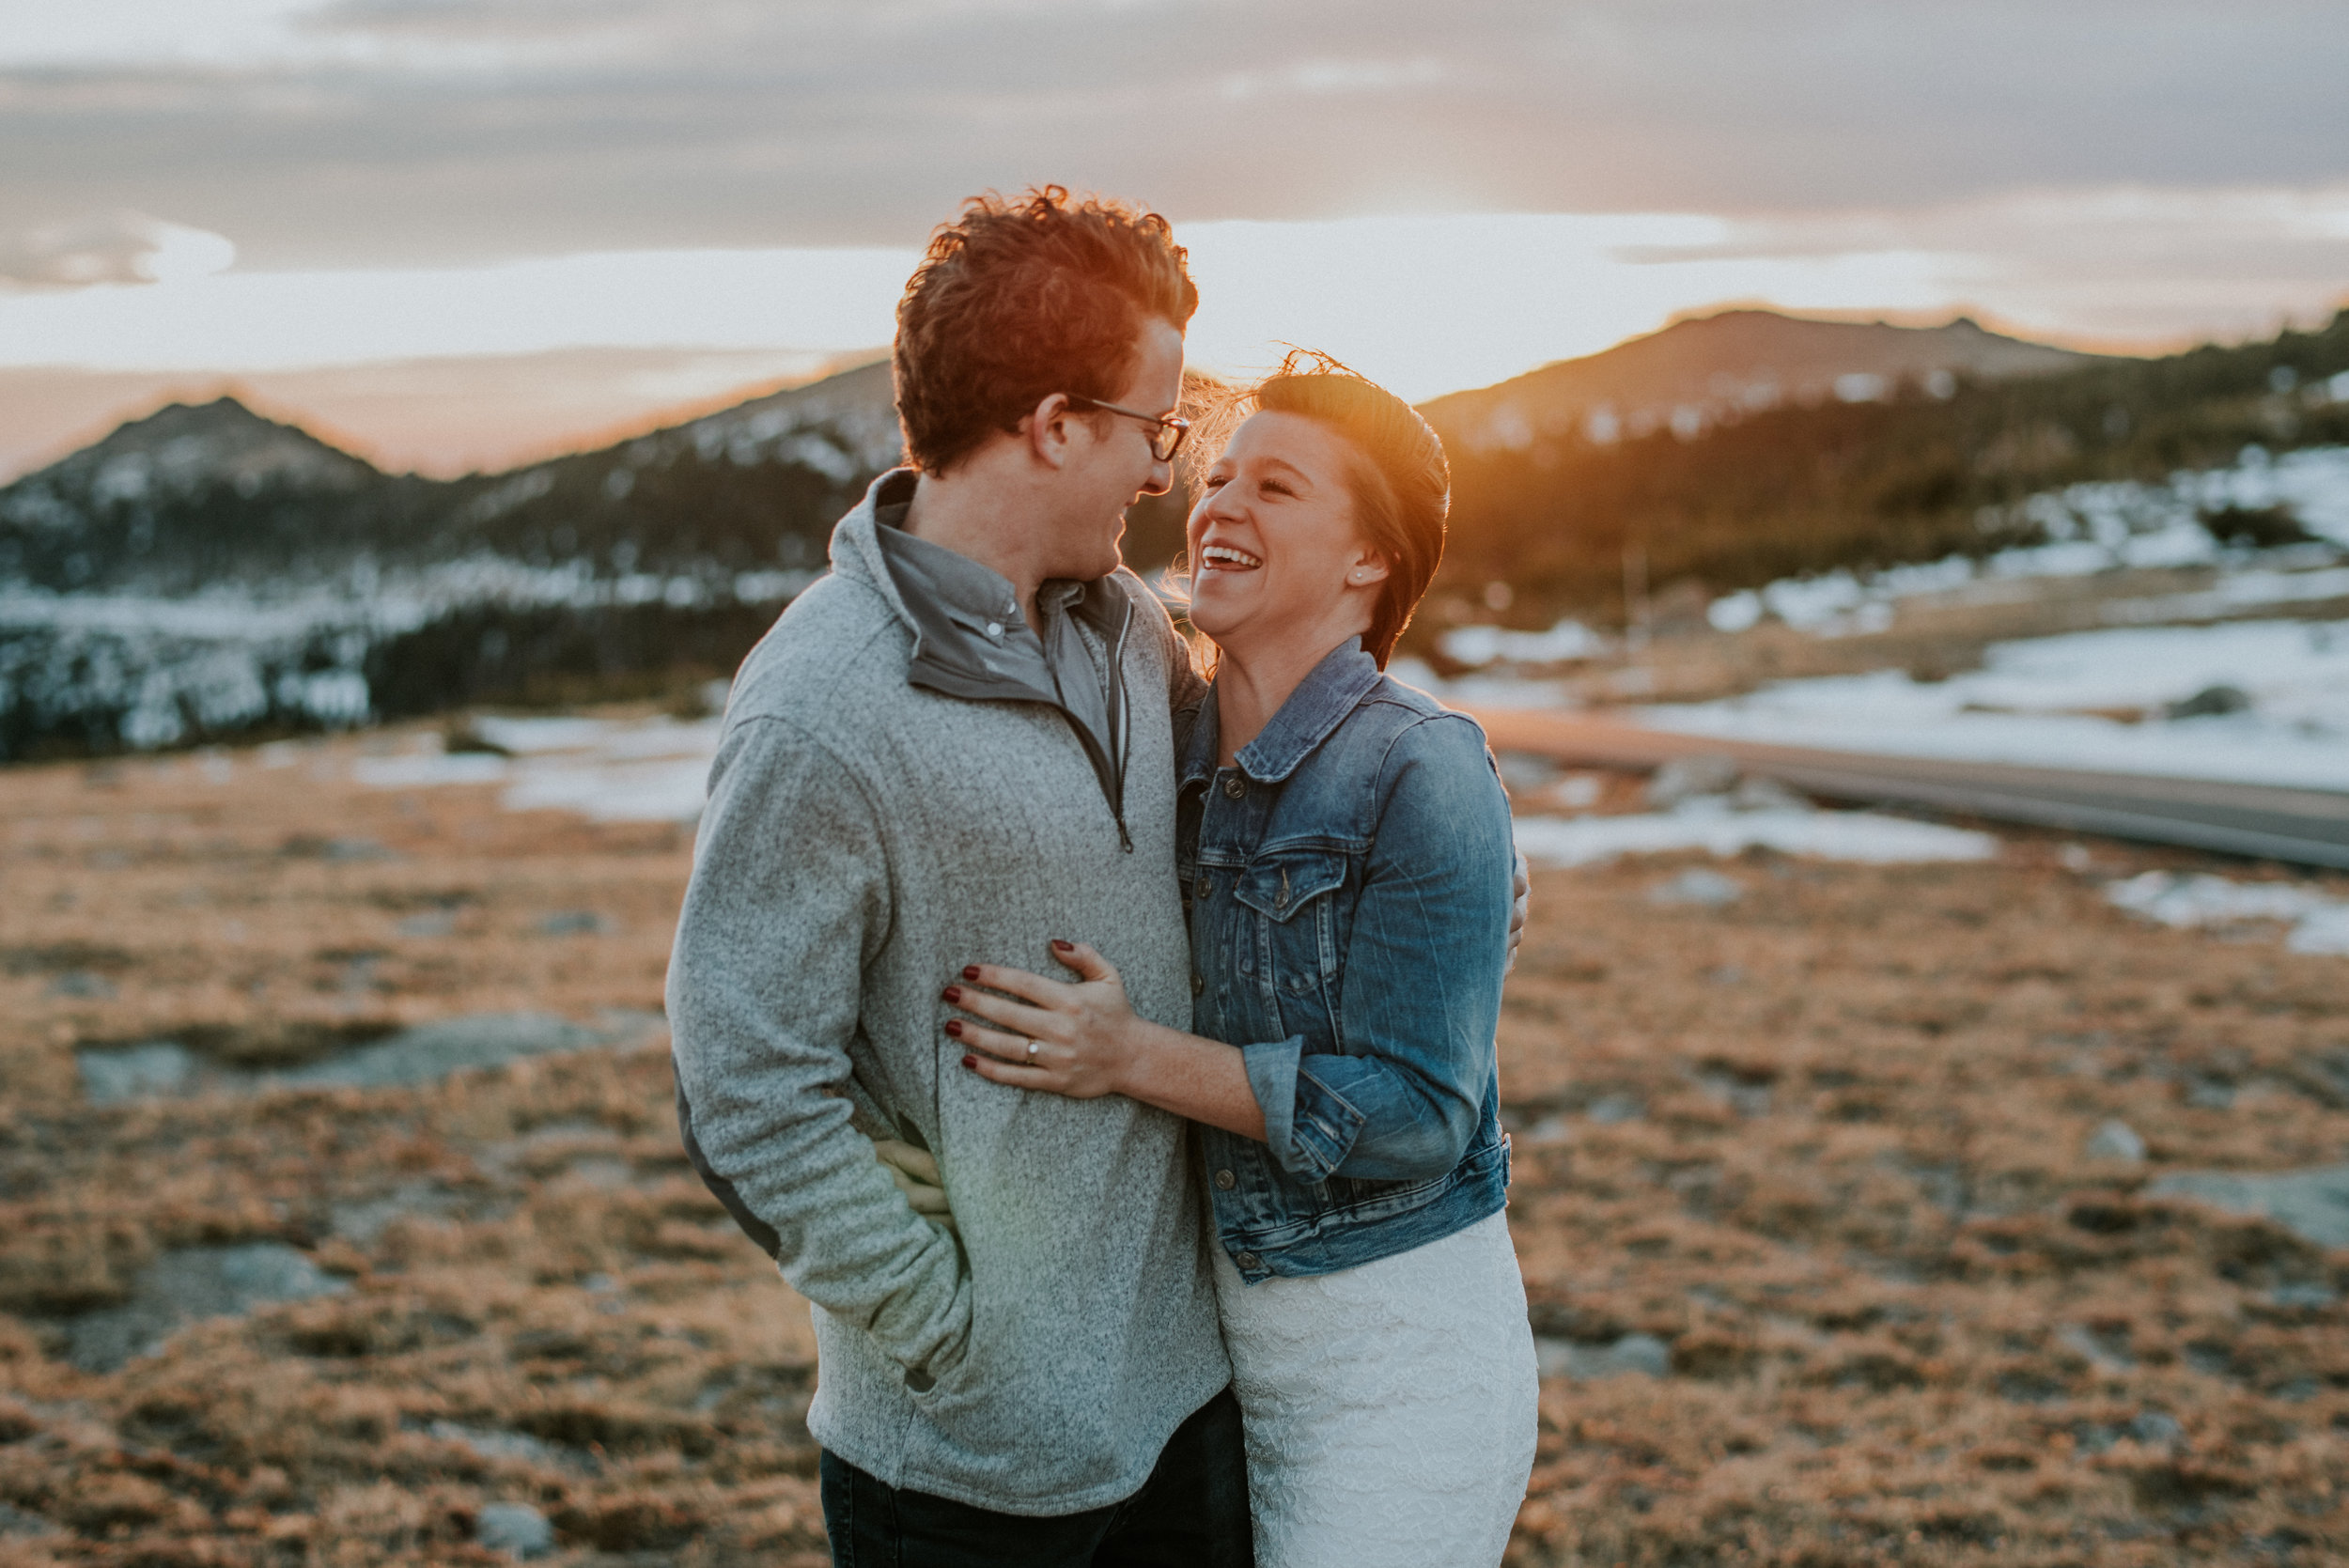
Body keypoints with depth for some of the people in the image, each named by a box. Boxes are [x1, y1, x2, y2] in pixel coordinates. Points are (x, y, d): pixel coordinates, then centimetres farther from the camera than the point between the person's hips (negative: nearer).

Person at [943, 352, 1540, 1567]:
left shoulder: (1420, 777, -16)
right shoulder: (1174, 762, 4)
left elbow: (1416, 1116, -20)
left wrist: (1133, 1057, -23)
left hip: (1396, 1350, -6)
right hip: (1210, 1326, 6)